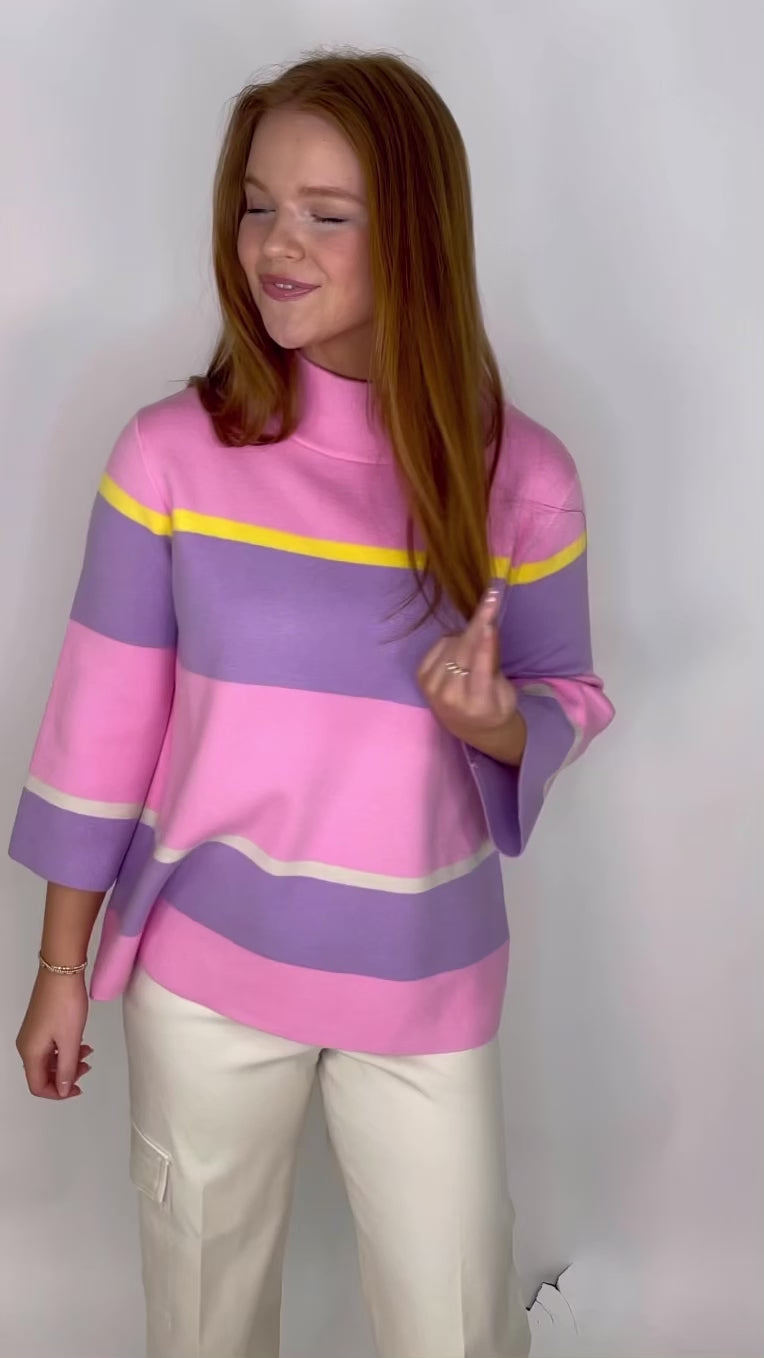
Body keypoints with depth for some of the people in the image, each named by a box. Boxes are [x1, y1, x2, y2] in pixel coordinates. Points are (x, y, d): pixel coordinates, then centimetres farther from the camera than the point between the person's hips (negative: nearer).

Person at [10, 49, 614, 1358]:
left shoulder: (520, 475, -9)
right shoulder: (170, 453, -10)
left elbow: (570, 700, 3)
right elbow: (105, 722, -4)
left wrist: (496, 723, -21)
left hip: (425, 979, 0)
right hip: (205, 967, 0)